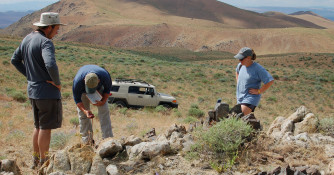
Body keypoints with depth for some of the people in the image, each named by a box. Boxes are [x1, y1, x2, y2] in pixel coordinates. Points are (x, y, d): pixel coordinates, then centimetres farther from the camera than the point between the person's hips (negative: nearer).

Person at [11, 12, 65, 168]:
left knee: (39, 126, 19)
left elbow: (15, 60, 17)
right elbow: (51, 65, -34)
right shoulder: (46, 42, -19)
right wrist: (57, 82, -18)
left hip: (33, 90, 9)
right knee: (46, 127, 2)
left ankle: (36, 161, 26)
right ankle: (43, 162, 10)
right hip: (48, 91, -8)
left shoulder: (27, 39, 8)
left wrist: (29, 76, 13)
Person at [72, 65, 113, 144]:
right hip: (83, 91, 0)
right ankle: (87, 141, 2)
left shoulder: (105, 76, -39)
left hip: (99, 89, 0)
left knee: (104, 111, -14)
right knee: (82, 114, -6)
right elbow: (77, 99, -24)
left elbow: (107, 89, -14)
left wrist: (103, 101, -27)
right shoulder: (77, 81, -41)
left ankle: (108, 138, -14)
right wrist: (84, 110, -39)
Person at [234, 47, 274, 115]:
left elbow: (270, 81, -20)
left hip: (251, 98, -8)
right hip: (240, 97, 8)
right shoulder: (240, 65, 3)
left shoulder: (257, 68, -17)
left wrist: (258, 91, -16)